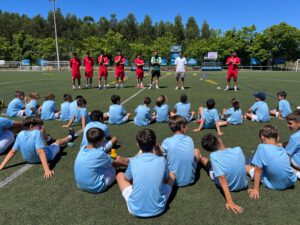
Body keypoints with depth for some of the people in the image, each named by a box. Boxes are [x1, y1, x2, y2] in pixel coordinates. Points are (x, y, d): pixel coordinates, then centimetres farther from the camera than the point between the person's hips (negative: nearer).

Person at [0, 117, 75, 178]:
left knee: (43, 129, 16)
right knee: (58, 141, 24)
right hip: (46, 157, -5)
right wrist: (47, 170, -46)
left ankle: (49, 139, 50)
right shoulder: (37, 133, -34)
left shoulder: (20, 134, -18)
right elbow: (41, 152, -41)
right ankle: (70, 137, 57)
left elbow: (12, 152, -16)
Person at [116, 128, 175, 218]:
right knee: (172, 175, 21)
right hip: (158, 209, 1)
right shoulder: (162, 161, -12)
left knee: (120, 175, 20)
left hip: (135, 209, 0)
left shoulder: (133, 161, -12)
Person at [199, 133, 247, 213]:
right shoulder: (238, 150, -20)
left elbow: (223, 182, -32)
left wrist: (230, 202, -29)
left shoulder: (214, 156, -30)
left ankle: (200, 158, 53)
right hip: (243, 185, 3)